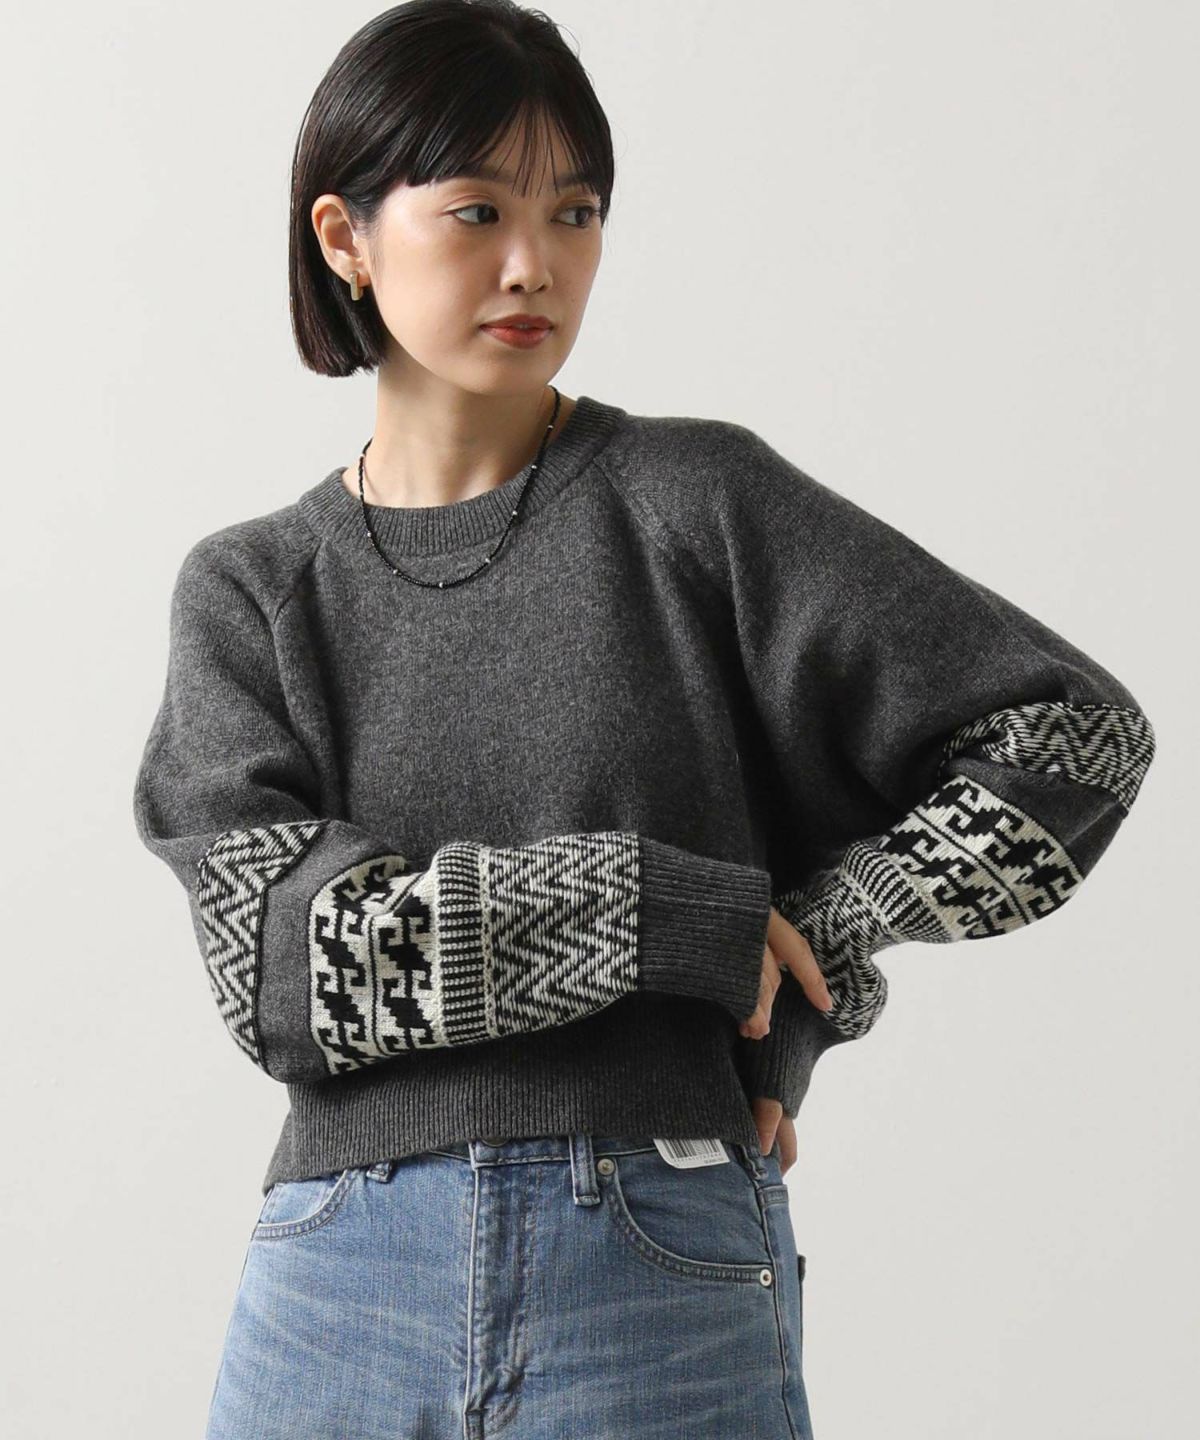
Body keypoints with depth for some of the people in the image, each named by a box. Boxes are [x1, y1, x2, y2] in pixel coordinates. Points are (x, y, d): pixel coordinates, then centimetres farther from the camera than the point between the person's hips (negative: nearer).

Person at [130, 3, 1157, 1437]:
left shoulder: (696, 503, 1)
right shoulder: (249, 589, 7)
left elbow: (1073, 731, 1)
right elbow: (277, 953, -7)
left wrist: (812, 957, -2)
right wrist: (681, 918, -12)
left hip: (665, 1278, -2)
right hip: (341, 1300, 2)